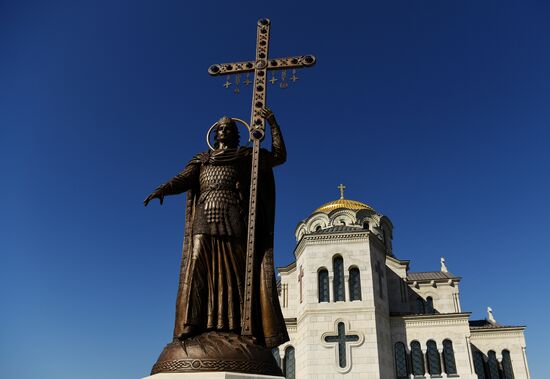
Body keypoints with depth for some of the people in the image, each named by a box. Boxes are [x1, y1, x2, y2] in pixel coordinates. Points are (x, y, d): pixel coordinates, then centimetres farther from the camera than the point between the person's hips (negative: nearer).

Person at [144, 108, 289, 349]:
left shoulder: (248, 156, 20)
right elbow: (183, 179, 7)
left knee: (239, 273, -6)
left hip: (235, 220, -1)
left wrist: (273, 123, 10)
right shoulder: (202, 159, 22)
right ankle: (191, 324, -18)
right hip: (205, 220, 1)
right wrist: (163, 188, -13)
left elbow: (279, 156, 15)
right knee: (197, 269, -13)